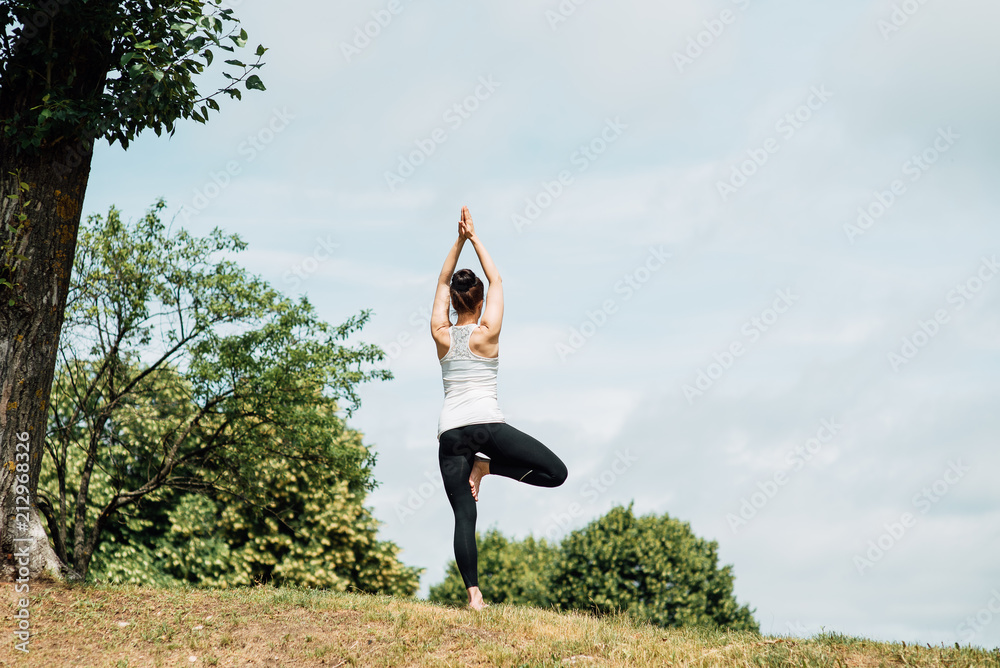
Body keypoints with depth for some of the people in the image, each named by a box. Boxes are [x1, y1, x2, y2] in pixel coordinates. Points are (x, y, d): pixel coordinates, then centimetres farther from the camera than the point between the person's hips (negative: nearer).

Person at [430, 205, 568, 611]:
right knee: (556, 472, 4)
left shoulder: (441, 335, 8)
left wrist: (459, 240, 17)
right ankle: (487, 467, -6)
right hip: (487, 423, -3)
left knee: (464, 516, -1)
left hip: (450, 431, 3)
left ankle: (474, 593, -14)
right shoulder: (487, 334, 2)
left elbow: (442, 282, 19)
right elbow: (496, 280, 12)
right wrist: (475, 239, 15)